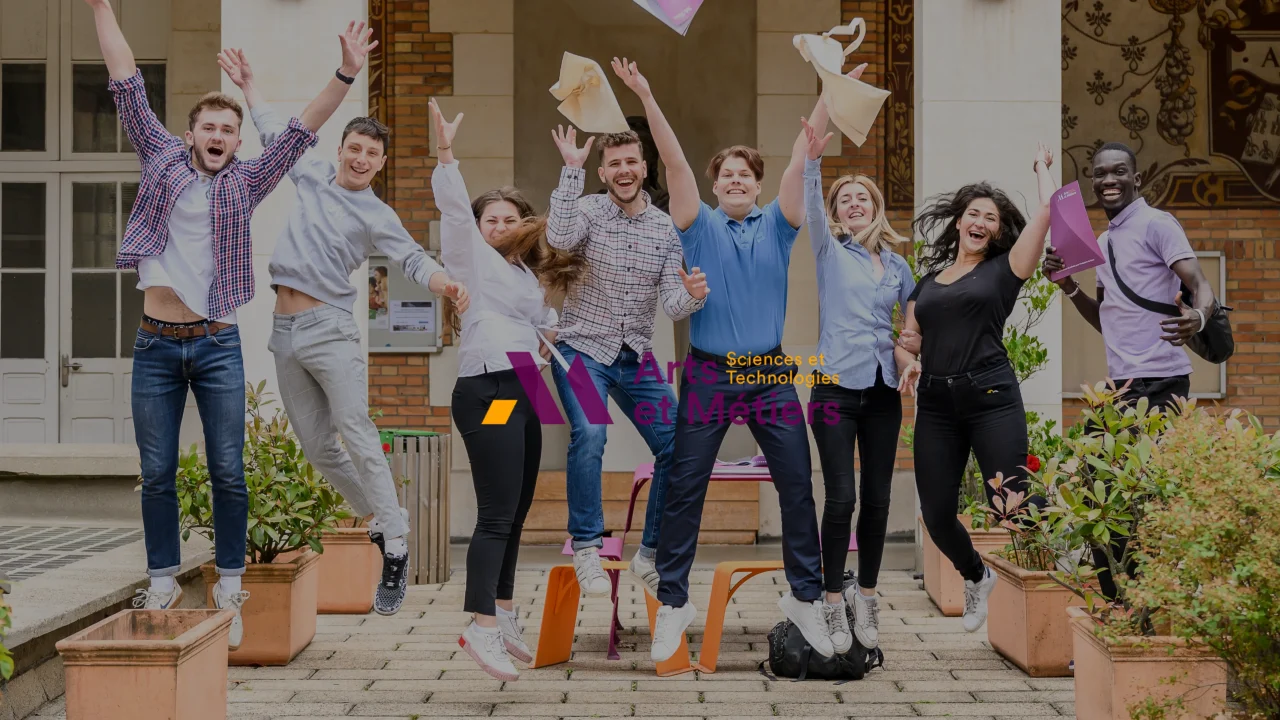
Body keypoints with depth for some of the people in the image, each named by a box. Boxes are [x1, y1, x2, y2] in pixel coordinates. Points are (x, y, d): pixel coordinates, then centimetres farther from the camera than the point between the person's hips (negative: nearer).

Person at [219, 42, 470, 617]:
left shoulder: (376, 215, 0)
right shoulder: (312, 175, 13)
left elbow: (412, 258, -13)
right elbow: (275, 134, 30)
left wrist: (442, 283, -33)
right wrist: (247, 86, 37)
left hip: (329, 330, -5)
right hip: (284, 332, 5)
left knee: (355, 432, -17)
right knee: (318, 445, 4)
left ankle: (396, 547, -17)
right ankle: (377, 519, 18)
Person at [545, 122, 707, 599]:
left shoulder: (666, 229, 5)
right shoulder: (588, 211, -4)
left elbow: (672, 305, -2)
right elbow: (560, 238, -28)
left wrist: (692, 296, -25)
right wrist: (571, 170, -26)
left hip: (636, 357, 4)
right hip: (583, 350, -4)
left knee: (678, 444, -3)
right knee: (589, 434, -28)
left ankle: (650, 554, 12)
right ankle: (586, 549, -18)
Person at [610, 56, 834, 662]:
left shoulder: (776, 226, 7)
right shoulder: (701, 227, 4)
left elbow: (800, 163, -2)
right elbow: (675, 162, -6)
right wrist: (646, 97, -15)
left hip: (770, 374, 1)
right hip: (707, 374, -1)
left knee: (797, 486, 4)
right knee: (684, 490, 1)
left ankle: (805, 596, 17)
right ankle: (673, 603, 11)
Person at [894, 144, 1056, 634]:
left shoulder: (1004, 270, 7)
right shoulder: (928, 281, 18)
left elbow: (1046, 211, 0)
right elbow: (906, 338, 20)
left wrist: (1041, 168, 17)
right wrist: (908, 362, -3)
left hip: (991, 397, -4)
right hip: (935, 405, 4)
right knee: (936, 514, 3)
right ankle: (977, 578, 31)